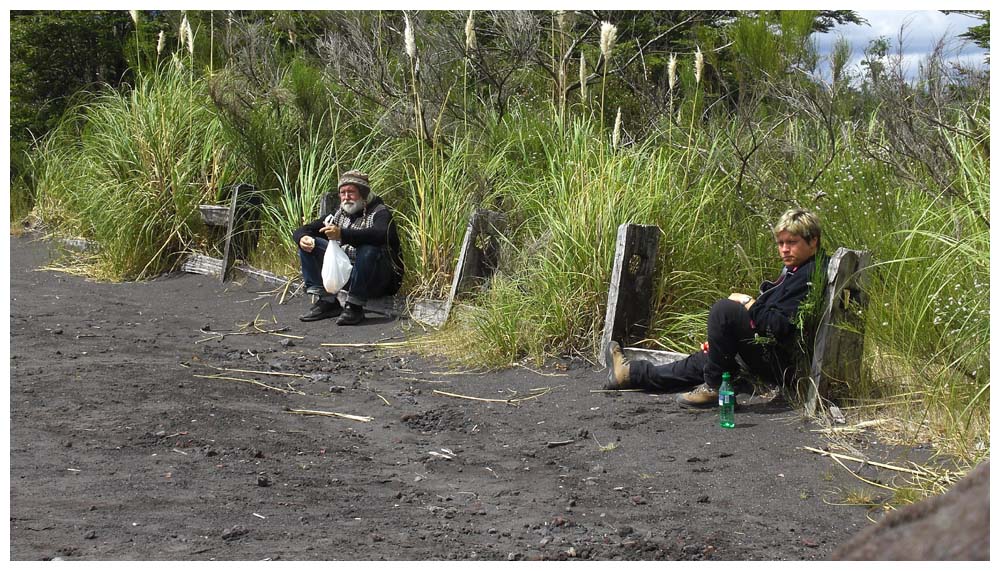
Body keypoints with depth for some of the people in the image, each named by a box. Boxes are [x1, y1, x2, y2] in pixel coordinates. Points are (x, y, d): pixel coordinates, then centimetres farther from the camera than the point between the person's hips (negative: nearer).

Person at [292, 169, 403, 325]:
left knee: (368, 249, -37)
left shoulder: (380, 212, -8)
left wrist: (343, 234, -42)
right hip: (343, 271, 6)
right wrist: (302, 237, -16)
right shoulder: (339, 214, 11)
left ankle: (354, 307, -27)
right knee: (308, 245, -3)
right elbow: (301, 231, 11)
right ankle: (326, 301, -12)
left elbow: (380, 234, -33)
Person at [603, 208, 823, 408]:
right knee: (705, 360, 19)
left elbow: (780, 325, -26)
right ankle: (630, 373, 30)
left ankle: (714, 387, -13)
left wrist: (749, 303, -11)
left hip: (781, 362, -11)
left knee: (724, 309, -23)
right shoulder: (793, 272, 19)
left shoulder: (807, 278, -15)